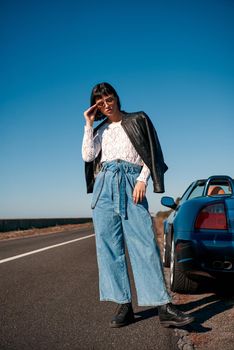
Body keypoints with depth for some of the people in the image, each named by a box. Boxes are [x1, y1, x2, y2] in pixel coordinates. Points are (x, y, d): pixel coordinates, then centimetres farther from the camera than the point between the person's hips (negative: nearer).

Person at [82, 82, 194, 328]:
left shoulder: (138, 120, 15)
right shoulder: (100, 131, 23)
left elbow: (150, 154, 7)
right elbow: (88, 156, 7)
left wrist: (142, 180, -8)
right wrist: (88, 124, 9)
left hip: (131, 182, -3)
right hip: (104, 184, 4)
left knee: (143, 242, -13)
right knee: (108, 244, -4)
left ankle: (163, 307, -13)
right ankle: (123, 306, 1)